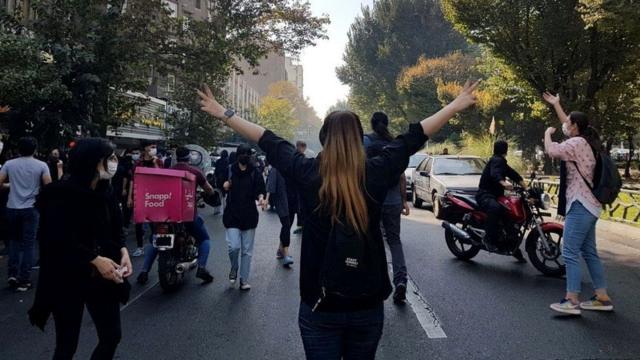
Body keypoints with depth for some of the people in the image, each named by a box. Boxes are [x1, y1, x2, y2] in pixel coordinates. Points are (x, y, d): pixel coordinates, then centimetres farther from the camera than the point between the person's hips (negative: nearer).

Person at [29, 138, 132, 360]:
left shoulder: (106, 192, 4)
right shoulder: (61, 194, -15)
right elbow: (58, 241, -19)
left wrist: (123, 251, -12)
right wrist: (95, 259, -24)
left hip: (102, 278, 6)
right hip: (67, 280, -6)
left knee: (112, 336, 11)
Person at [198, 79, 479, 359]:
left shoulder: (307, 173, -10)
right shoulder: (376, 173, -9)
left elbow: (268, 142, 1)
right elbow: (413, 138, 1)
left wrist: (224, 114, 15)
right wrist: (456, 105, 15)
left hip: (320, 305, -1)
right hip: (368, 304, 2)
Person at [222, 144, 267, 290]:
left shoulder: (255, 173, 1)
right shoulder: (229, 170, 3)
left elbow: (260, 190, 0)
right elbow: (222, 186, 14)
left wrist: (261, 198, -22)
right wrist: (224, 186, -8)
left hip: (249, 216, 0)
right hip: (232, 214, 0)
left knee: (247, 250, 6)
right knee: (234, 246, -11)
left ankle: (244, 279, 18)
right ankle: (234, 268, 20)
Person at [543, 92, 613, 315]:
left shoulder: (577, 143, -13)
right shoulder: (585, 141, 15)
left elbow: (551, 151, -26)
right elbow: (568, 124, 31)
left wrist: (548, 133, -6)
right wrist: (556, 104, 38)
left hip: (580, 205, -10)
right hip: (588, 205, 10)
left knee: (570, 253, -11)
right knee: (589, 253, 13)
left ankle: (572, 301, -11)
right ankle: (602, 298, 18)